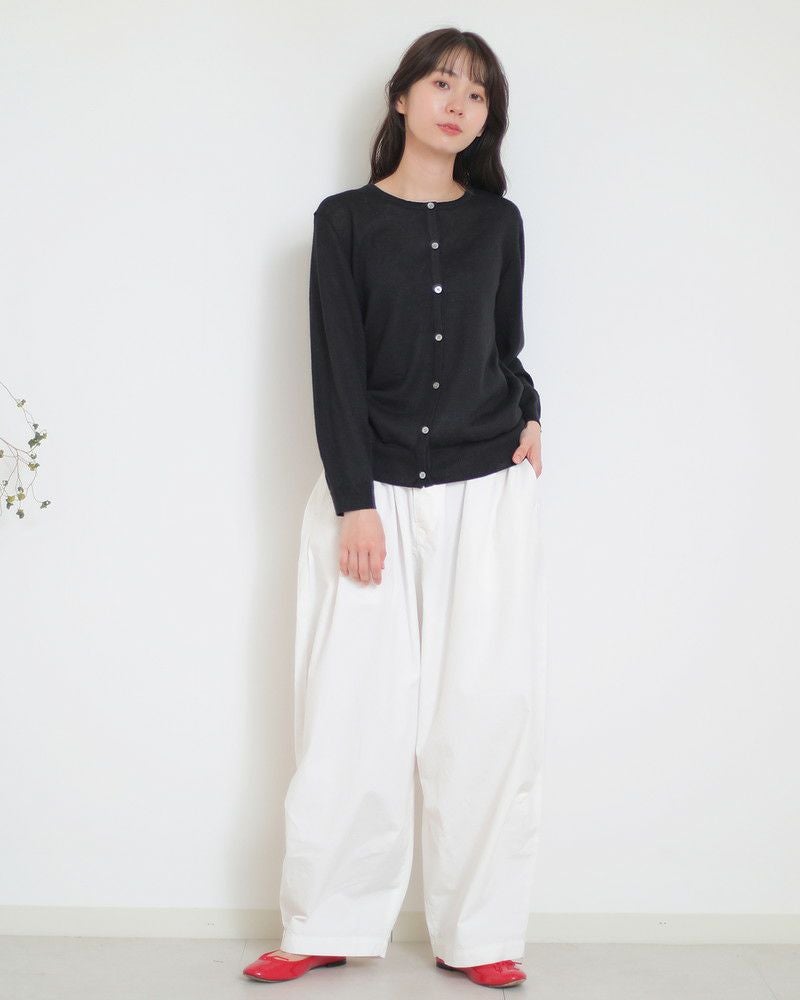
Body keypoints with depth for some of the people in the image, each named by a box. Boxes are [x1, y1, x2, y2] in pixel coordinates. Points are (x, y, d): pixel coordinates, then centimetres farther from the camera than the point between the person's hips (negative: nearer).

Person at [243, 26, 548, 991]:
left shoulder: (499, 222, 10)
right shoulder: (346, 219, 3)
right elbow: (336, 367, -3)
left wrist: (528, 414, -1)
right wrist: (354, 503, -10)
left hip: (488, 492, 2)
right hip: (371, 490, -2)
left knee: (488, 713, 0)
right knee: (353, 712, -2)